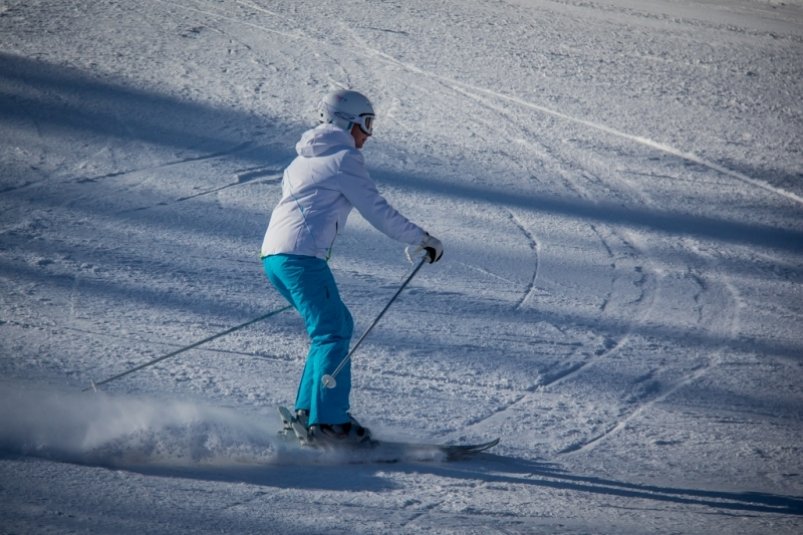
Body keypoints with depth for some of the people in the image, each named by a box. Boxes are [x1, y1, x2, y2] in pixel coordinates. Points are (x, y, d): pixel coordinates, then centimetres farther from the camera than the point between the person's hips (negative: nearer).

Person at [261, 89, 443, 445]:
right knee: (333, 333, -9)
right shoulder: (344, 159, -3)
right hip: (302, 256, -9)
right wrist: (421, 239, 4)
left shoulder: (304, 159, 25)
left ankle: (307, 411, 13)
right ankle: (327, 422, -16)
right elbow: (377, 211, -5)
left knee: (337, 325, 16)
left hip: (273, 254, 9)